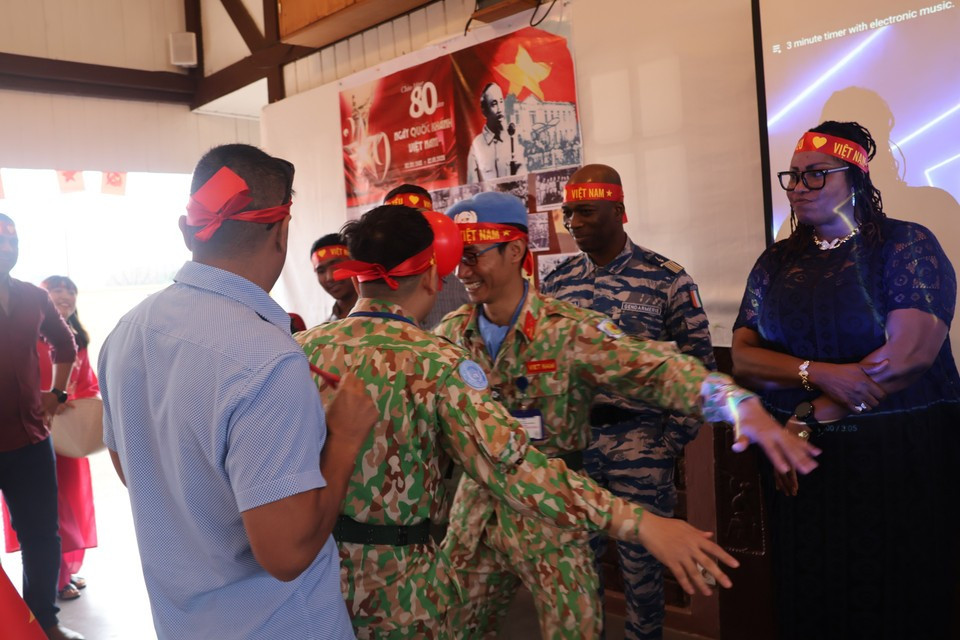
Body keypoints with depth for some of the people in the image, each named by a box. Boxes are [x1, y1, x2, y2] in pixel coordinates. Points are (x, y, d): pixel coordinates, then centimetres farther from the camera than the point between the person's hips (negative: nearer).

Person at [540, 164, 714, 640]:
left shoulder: (667, 279, -5)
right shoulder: (555, 284, 5)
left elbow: (699, 364, -3)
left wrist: (675, 439, -7)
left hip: (639, 439, -3)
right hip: (572, 440, 3)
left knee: (641, 561, 7)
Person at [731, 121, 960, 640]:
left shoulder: (905, 245, -4)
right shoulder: (776, 262, 9)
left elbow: (909, 353, -16)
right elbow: (743, 357, 0)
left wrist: (810, 413, -13)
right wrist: (818, 372, -18)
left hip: (900, 456, -3)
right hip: (805, 461, 4)